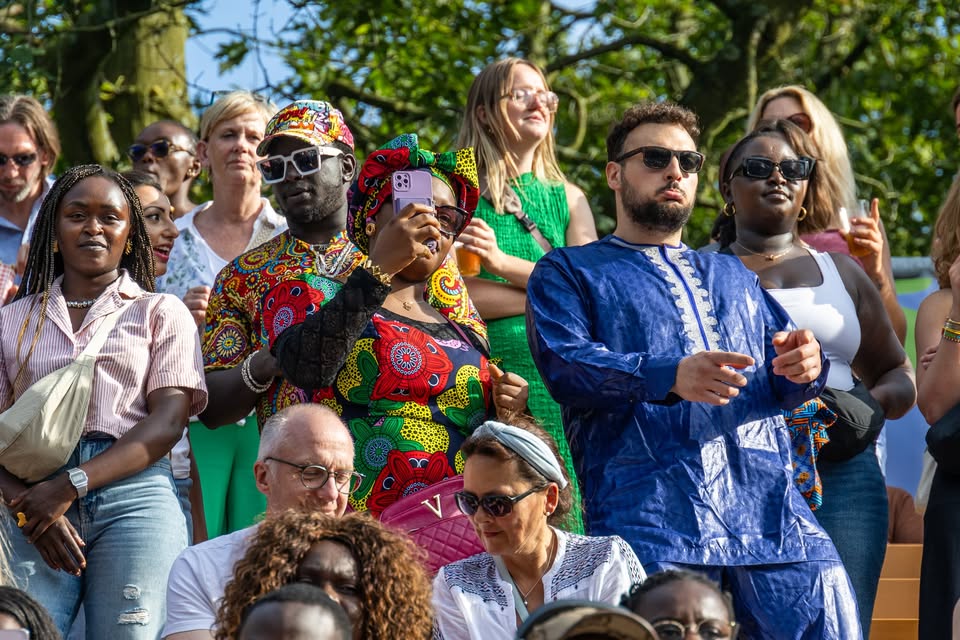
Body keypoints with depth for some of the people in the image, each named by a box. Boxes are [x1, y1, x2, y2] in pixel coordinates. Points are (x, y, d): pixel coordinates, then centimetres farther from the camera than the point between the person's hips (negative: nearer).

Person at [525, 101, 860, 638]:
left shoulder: (732, 275, 33)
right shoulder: (570, 272, 17)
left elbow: (784, 384, 23)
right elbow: (564, 363, -2)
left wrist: (805, 365, -3)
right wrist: (670, 376, -20)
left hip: (769, 506, 4)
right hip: (647, 509, -4)